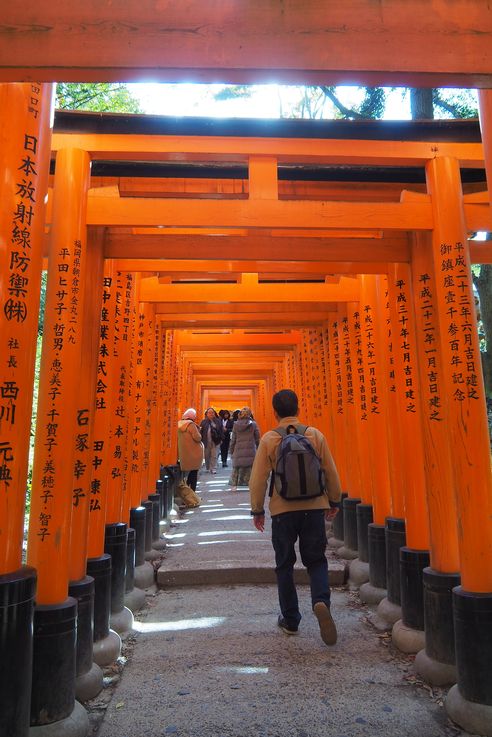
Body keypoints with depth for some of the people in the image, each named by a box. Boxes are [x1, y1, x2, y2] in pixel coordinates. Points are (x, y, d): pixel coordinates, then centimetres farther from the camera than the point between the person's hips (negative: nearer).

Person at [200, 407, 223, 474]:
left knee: (214, 456, 0)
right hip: (206, 442, 1)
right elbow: (201, 431, -1)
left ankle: (213, 468, 5)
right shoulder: (203, 422, 3)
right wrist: (201, 440, -8)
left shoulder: (218, 421, 3)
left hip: (214, 441, -1)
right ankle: (208, 468, 24)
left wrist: (220, 439, 1)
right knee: (207, 455, 10)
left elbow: (220, 431, 5)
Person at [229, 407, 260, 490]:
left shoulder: (236, 424, 0)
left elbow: (233, 439, 4)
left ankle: (234, 485, 12)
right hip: (250, 450, -1)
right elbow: (257, 439, 0)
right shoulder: (253, 424, -3)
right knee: (250, 468, 5)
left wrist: (231, 450, 12)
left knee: (236, 468, 11)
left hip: (238, 450, 1)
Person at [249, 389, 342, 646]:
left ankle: (290, 620, 21)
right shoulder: (316, 435, -1)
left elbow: (258, 479, -5)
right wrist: (333, 502, 17)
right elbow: (331, 473, 4)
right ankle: (321, 601, -11)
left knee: (284, 564, 14)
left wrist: (257, 510, 6)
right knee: (316, 559, 14)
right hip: (314, 507, 1)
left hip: (283, 510, -1)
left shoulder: (268, 439, -6)